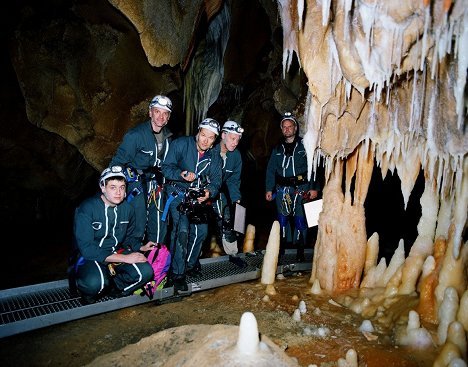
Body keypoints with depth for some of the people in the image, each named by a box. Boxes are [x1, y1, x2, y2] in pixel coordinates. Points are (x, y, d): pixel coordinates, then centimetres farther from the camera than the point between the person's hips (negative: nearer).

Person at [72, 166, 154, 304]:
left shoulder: (128, 208, 0)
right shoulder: (87, 209, -17)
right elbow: (86, 248, -22)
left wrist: (141, 248, -5)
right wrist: (124, 258, -25)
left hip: (117, 253, 5)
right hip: (90, 256, -4)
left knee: (146, 272, -22)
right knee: (95, 282, -36)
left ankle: (111, 289, 2)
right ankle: (90, 293, 0)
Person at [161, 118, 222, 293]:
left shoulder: (215, 157, 4)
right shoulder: (181, 144, -9)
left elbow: (216, 180, 0)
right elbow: (166, 167, -13)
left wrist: (209, 191, -23)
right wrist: (182, 174, -33)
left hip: (198, 197, 5)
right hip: (178, 194, -5)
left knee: (202, 231, -2)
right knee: (182, 229, -21)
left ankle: (190, 263, 24)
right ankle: (178, 274, -11)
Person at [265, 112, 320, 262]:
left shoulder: (305, 146, 3)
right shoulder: (278, 149, 15)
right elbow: (271, 169, 13)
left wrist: (314, 187, -10)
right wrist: (269, 189, 5)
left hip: (301, 188, -3)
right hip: (282, 188, 3)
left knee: (300, 219, -2)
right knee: (282, 218, 6)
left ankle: (300, 251, 10)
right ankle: (282, 245, 21)